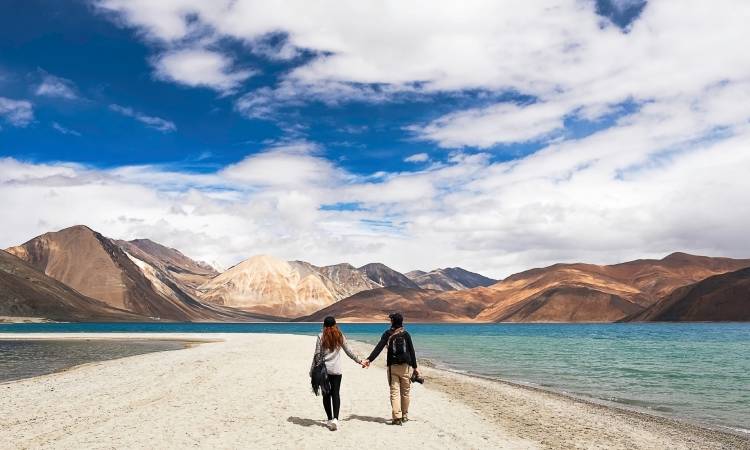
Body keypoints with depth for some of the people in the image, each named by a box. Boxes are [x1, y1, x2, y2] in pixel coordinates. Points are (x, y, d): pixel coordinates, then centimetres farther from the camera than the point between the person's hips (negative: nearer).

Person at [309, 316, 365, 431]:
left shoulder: (321, 337, -4)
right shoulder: (340, 336, 2)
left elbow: (317, 355, -4)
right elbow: (349, 351, 9)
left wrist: (312, 370, 4)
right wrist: (360, 361, 22)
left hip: (323, 369, -1)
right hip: (336, 370, 1)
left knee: (326, 394, 9)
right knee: (335, 394, 3)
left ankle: (330, 419, 13)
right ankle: (335, 418, -11)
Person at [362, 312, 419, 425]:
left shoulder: (388, 334, 2)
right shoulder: (406, 334, 3)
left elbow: (378, 348, -7)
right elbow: (411, 351, 3)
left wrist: (369, 359, -8)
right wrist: (415, 367, 8)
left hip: (392, 366, 0)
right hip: (406, 366, 0)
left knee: (394, 392, 0)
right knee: (405, 392, 11)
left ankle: (397, 417, -10)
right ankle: (404, 416, 20)